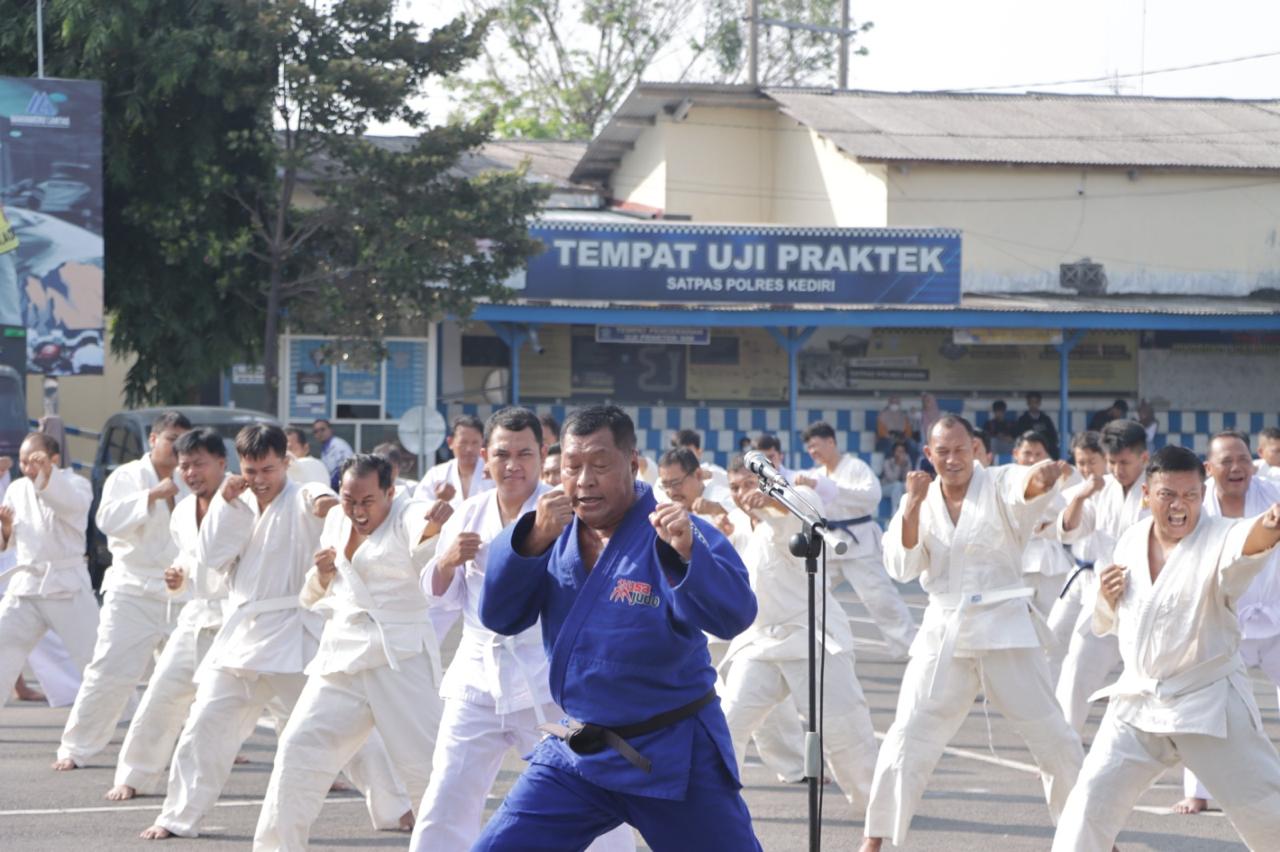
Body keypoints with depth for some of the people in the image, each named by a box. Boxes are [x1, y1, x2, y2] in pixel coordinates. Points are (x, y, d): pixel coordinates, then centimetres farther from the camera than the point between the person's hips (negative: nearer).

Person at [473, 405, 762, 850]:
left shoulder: (678, 534, -12)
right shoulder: (553, 535, 3)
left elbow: (735, 616, -24)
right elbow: (498, 616, -7)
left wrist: (688, 554, -41)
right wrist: (534, 541, -22)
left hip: (674, 755, -4)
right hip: (576, 752, 4)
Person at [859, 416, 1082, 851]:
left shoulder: (999, 485, -7)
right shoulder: (920, 500, 4)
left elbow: (1026, 488, -32)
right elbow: (902, 567, -6)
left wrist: (1041, 477, -56)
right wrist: (912, 509, -19)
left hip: (1004, 627, -2)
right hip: (944, 631, 2)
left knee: (1052, 735, 3)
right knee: (909, 736, 0)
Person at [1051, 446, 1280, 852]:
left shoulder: (1218, 539, -14)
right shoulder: (1131, 542, 3)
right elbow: (1106, 623, 16)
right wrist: (1106, 597, -8)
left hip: (1209, 701, -4)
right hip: (1138, 701, 4)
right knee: (1094, 798, 0)